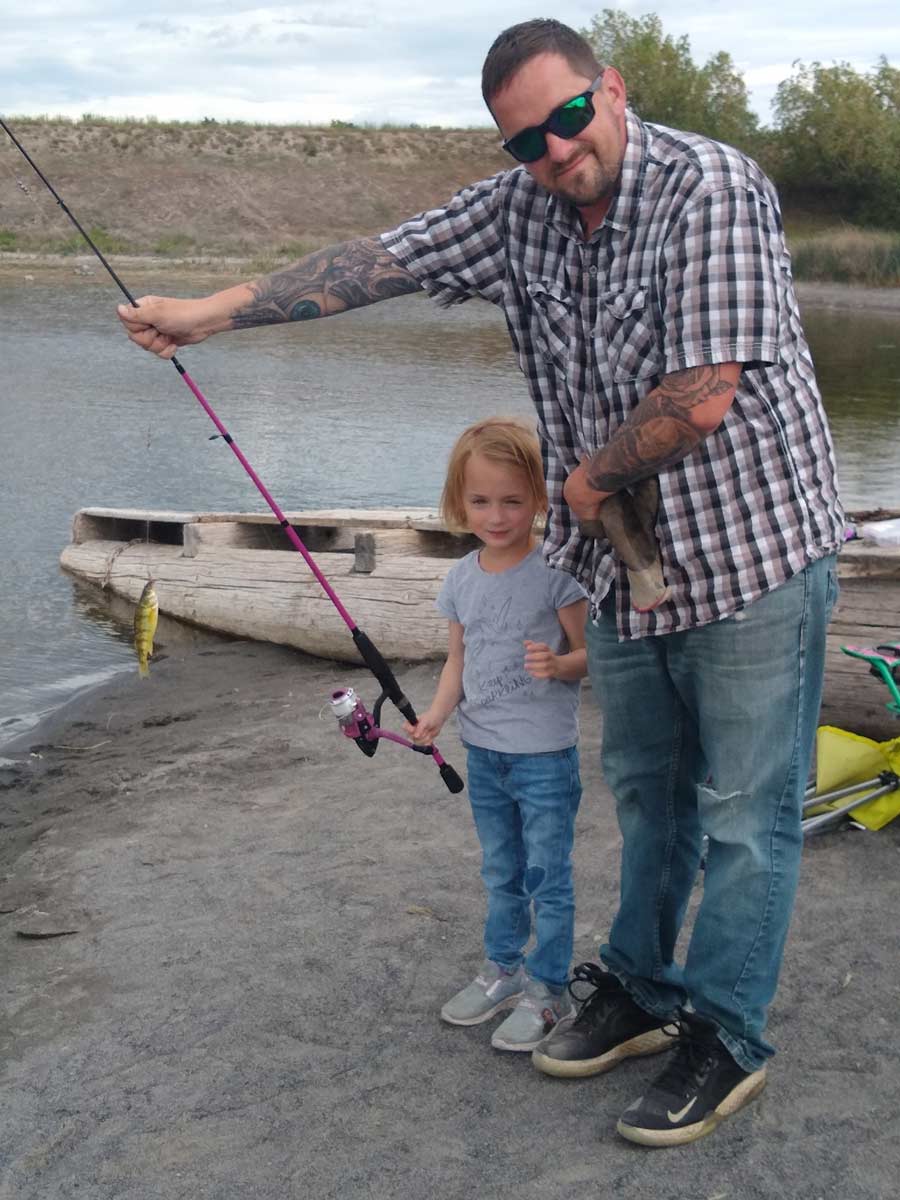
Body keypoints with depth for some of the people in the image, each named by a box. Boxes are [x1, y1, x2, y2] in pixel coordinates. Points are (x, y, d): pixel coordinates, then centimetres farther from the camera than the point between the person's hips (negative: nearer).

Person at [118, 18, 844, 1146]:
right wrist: (211, 311, 2)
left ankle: (726, 1035, 20)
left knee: (744, 816, 4)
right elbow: (376, 262, 3)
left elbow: (702, 402, -26)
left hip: (754, 556, -7)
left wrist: (590, 478, -11)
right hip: (625, 569, 7)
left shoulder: (708, 187, -21)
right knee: (645, 794, 20)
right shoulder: (520, 208, 2)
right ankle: (640, 990, 38)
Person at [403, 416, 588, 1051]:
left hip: (545, 754, -6)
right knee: (501, 872, 21)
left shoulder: (555, 571, -14)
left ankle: (547, 988, 18)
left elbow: (589, 653, -10)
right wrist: (438, 711, -4)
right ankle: (503, 968, 36)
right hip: (484, 752, 6)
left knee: (548, 874, 4)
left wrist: (558, 665, -30)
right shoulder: (462, 578, 3)